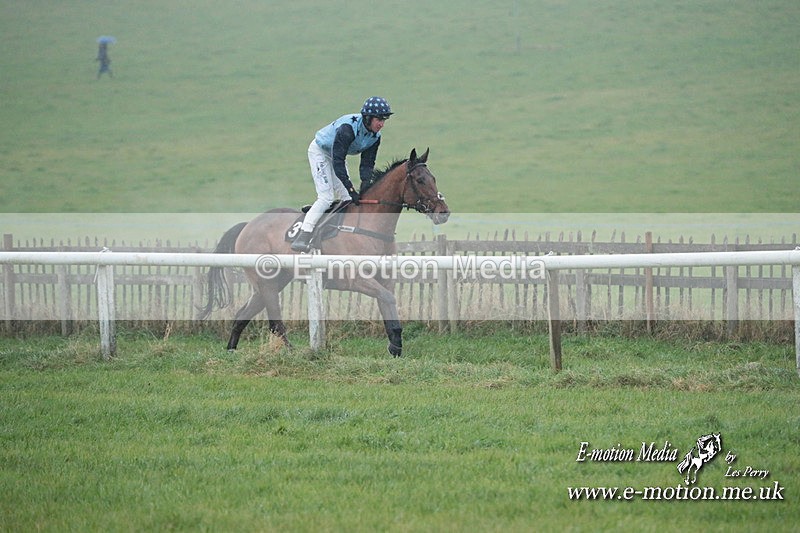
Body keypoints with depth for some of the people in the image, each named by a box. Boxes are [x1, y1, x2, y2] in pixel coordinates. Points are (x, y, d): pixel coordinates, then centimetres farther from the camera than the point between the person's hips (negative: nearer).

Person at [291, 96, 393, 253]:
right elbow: (338, 163, -38)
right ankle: (302, 238, -26)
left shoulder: (375, 137, -13)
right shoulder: (348, 128, -37)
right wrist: (351, 190, -41)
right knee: (326, 197, -20)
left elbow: (367, 166, -9)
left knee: (347, 199, 5)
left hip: (337, 154, 8)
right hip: (320, 151, -8)